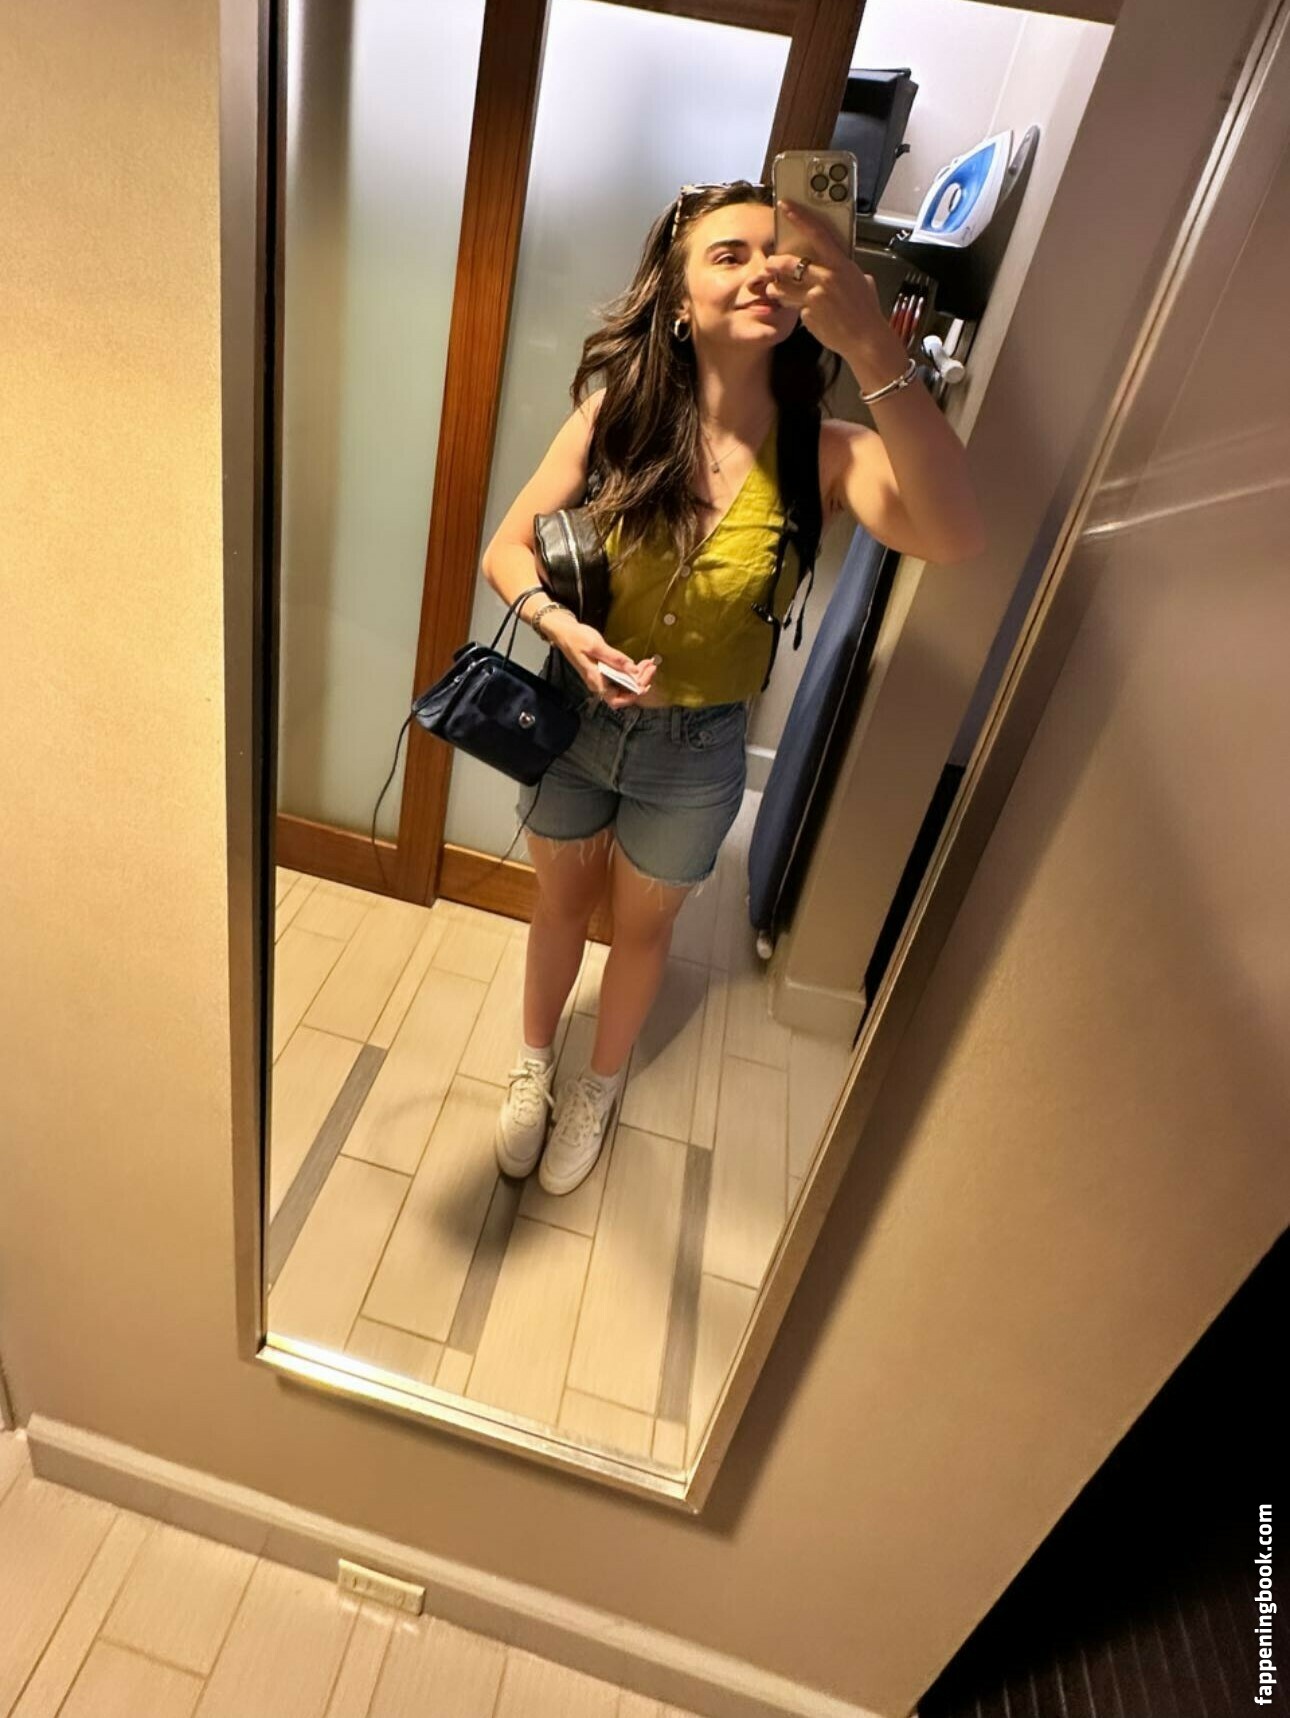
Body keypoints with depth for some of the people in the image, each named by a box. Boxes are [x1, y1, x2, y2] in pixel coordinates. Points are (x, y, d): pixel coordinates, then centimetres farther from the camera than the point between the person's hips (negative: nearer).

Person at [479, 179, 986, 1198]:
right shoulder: (618, 414, -14)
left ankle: (600, 1087, 50)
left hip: (695, 751, -1)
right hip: (572, 720, 1)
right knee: (563, 904, 21)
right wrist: (561, 625, -28)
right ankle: (534, 1066, 51)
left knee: (642, 927, 20)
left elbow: (953, 537, -38)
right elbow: (508, 548, -7)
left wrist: (873, 347, -48)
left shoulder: (823, 454, -18)